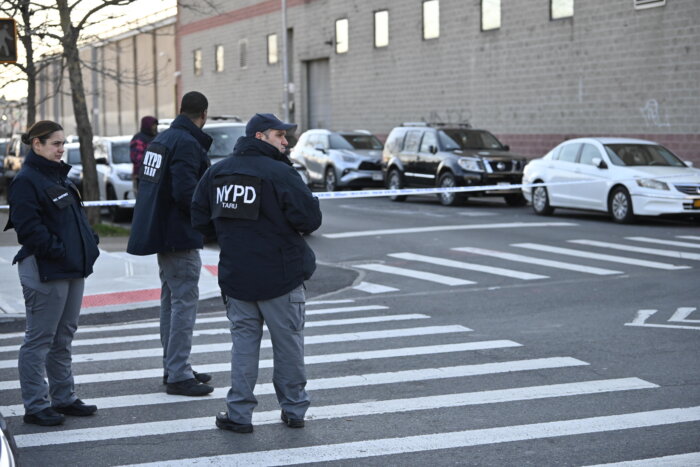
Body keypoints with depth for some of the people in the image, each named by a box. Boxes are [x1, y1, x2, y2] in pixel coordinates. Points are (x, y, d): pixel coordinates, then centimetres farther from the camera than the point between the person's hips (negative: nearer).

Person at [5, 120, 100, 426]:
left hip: (73, 269, 9)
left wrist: (90, 242, 8)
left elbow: (77, 216, 23)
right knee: (39, 340, -2)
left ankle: (63, 398, 25)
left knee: (63, 338, 16)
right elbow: (28, 228, -19)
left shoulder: (58, 177, 17)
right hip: (45, 272, -9)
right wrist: (56, 250, -21)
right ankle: (36, 406, 4)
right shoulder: (26, 181, -12)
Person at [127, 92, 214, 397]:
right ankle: (178, 375, -5)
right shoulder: (187, 143, -18)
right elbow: (185, 191, -27)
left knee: (171, 300, 17)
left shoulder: (161, 139, 12)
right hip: (180, 237, -10)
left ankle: (172, 367, 26)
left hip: (161, 232, 10)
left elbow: (150, 185, 17)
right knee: (184, 302, -6)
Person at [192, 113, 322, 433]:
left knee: (243, 342, 10)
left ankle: (238, 413, 8)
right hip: (281, 276, -4)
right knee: (288, 344, 9)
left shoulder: (216, 173, 4)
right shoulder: (280, 174, -15)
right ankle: (294, 410, 18)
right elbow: (310, 219, -18)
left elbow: (201, 220, 7)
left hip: (235, 276, 4)